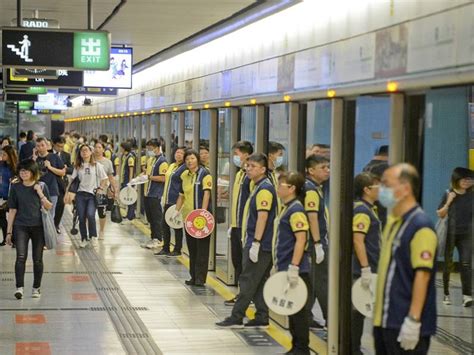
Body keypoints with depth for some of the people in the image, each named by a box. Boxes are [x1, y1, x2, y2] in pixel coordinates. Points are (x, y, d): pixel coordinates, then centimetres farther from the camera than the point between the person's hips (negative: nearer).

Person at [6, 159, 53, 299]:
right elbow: (12, 210, 4)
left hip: (38, 226, 0)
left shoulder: (41, 186, 0)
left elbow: (49, 207, 0)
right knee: (21, 256, -15)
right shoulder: (15, 187, 1)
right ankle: (19, 287, -18)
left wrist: (40, 194, -14)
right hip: (21, 226, 0)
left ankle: (36, 288, 17)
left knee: (37, 259, 6)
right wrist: (9, 231, 3)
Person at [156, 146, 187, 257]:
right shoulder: (171, 166, 15)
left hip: (176, 201, -9)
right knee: (165, 224, 11)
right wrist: (164, 196, 20)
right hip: (168, 200, 9)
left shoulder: (184, 168, -10)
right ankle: (165, 248, 20)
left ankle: (177, 250, 7)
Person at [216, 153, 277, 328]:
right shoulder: (259, 187, 16)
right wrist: (251, 242, 23)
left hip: (259, 245, -10)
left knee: (248, 281, -6)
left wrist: (255, 243, -24)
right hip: (258, 244, 10)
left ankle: (236, 317, -3)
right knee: (260, 283, 10)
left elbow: (262, 217, -21)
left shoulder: (265, 189, -15)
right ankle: (262, 318, 14)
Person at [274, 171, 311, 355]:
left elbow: (301, 240, -22)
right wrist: (278, 264, 23)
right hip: (286, 268, 10)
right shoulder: (286, 208, 13)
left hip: (296, 270, -10)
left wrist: (293, 267, -24)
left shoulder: (296, 210, -15)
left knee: (299, 310, -2)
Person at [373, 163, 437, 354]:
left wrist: (413, 319, -25)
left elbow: (422, 275, -20)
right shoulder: (392, 221, 14)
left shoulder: (420, 226, -14)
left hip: (405, 323, -9)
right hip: (386, 320, 9)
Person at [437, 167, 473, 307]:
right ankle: (446, 294, 20)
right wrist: (448, 202, -12)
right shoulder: (448, 195, 0)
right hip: (450, 233, -1)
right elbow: (440, 214, 1)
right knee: (448, 264, 9)